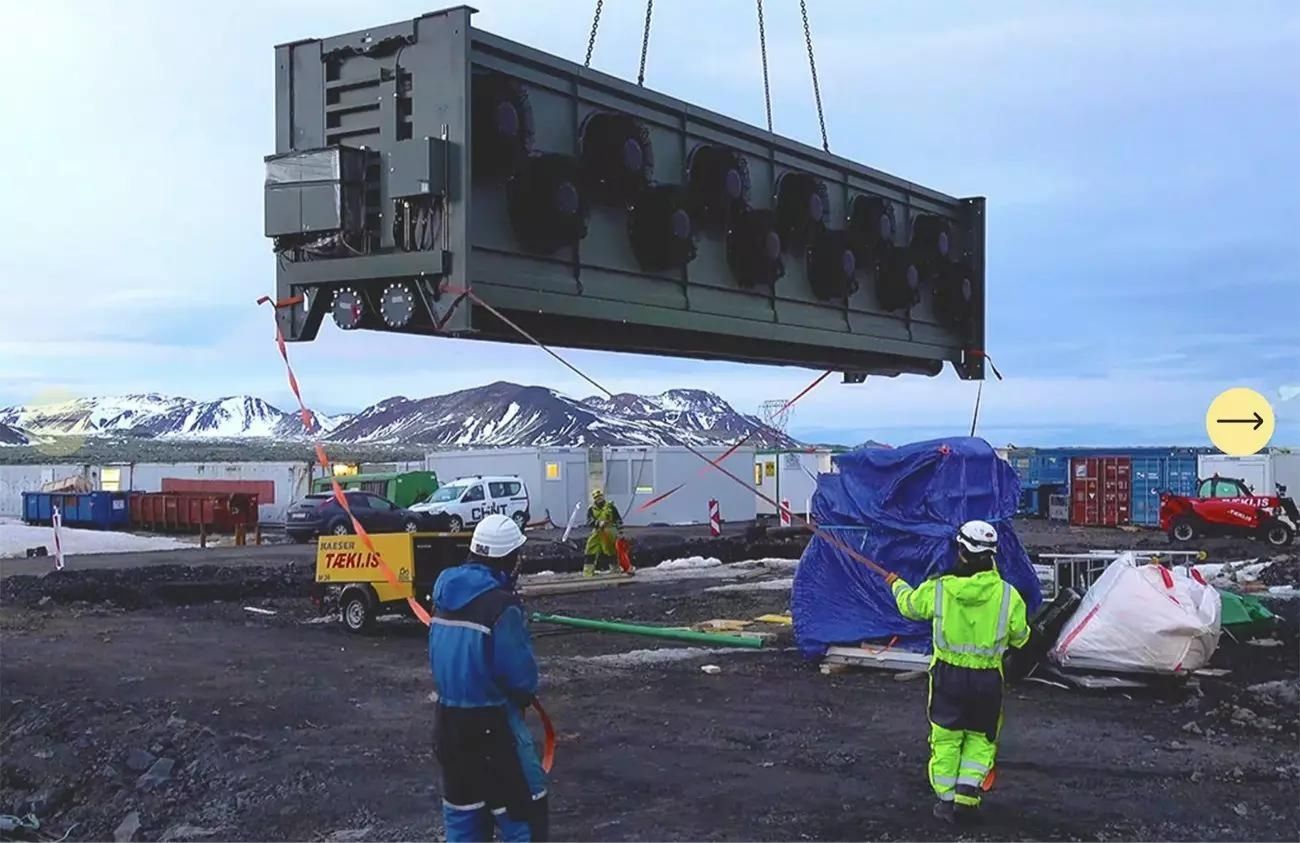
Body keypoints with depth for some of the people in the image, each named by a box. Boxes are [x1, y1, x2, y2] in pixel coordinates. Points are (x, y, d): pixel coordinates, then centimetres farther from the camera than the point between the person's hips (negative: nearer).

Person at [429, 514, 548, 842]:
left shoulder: (447, 593, 4)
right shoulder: (501, 605, -19)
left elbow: (437, 655, 11)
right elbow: (521, 676, -16)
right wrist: (525, 694, 4)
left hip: (448, 721, 8)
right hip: (491, 725, -8)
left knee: (463, 813, 17)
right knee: (523, 815, 1)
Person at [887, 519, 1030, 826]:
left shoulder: (938, 589, -13)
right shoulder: (1008, 595, -13)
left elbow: (910, 604, 8)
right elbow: (1020, 637, 3)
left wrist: (897, 584, 30)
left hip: (948, 674, 0)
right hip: (988, 679, 0)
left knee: (945, 738, 15)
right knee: (980, 738, 17)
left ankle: (946, 799, 19)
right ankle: (967, 793, 6)